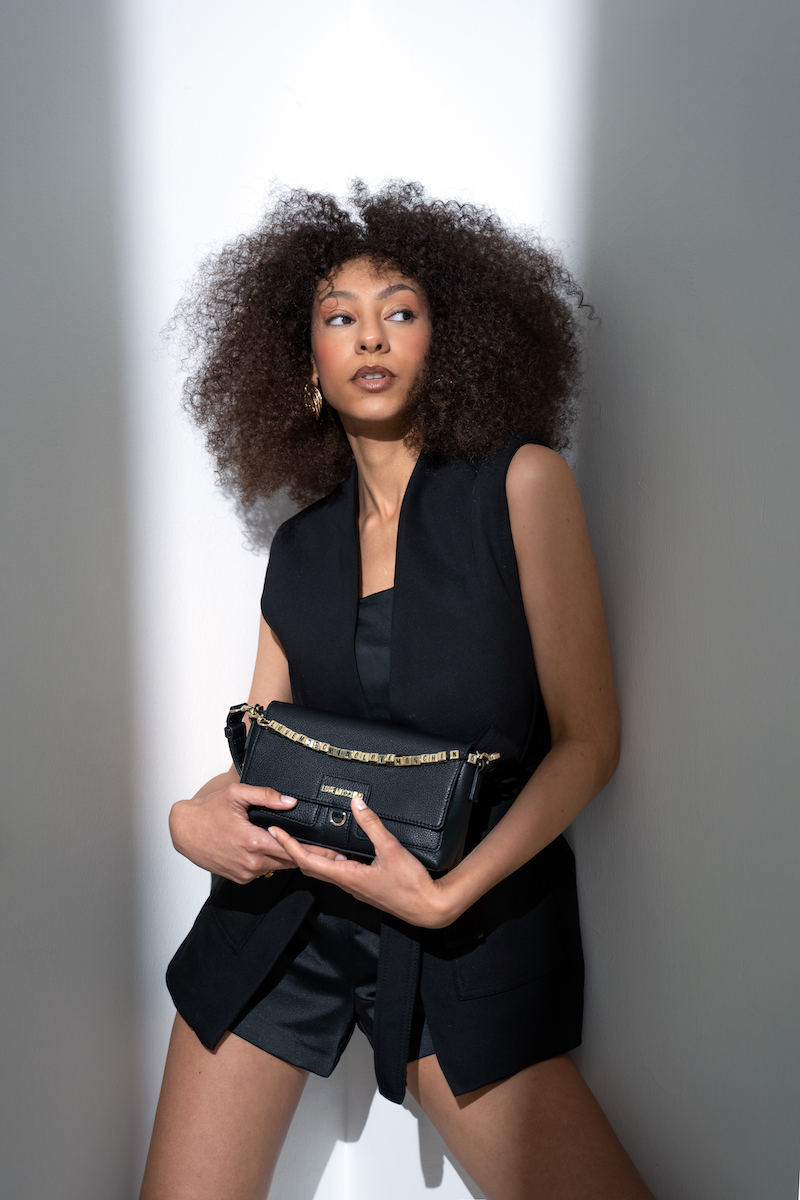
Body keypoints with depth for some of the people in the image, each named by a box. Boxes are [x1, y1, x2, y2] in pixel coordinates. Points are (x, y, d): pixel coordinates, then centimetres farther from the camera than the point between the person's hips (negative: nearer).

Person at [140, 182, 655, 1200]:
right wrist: (194, 816, -10)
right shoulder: (299, 544, 7)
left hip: (472, 916, -2)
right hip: (279, 908, 3)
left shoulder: (520, 484, -4)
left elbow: (588, 740, -7)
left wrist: (449, 893, -17)